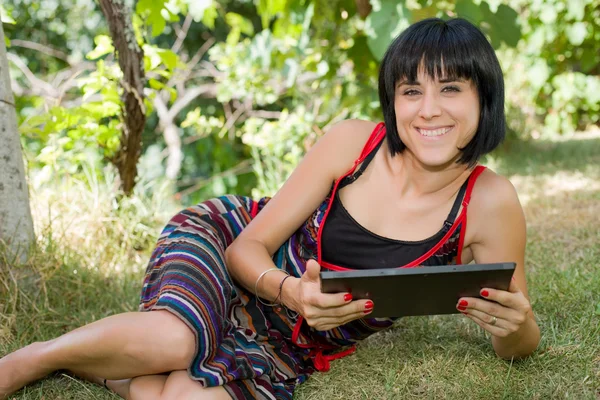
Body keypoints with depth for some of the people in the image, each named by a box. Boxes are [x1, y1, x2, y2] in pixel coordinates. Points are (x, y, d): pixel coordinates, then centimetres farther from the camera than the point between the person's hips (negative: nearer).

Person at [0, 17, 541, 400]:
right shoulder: (352, 141, -15)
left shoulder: (489, 203, -14)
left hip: (289, 351, 1)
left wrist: (513, 325, -31)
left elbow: (519, 345, -6)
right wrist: (291, 291, -33)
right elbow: (250, 245, -11)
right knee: (171, 340, -36)